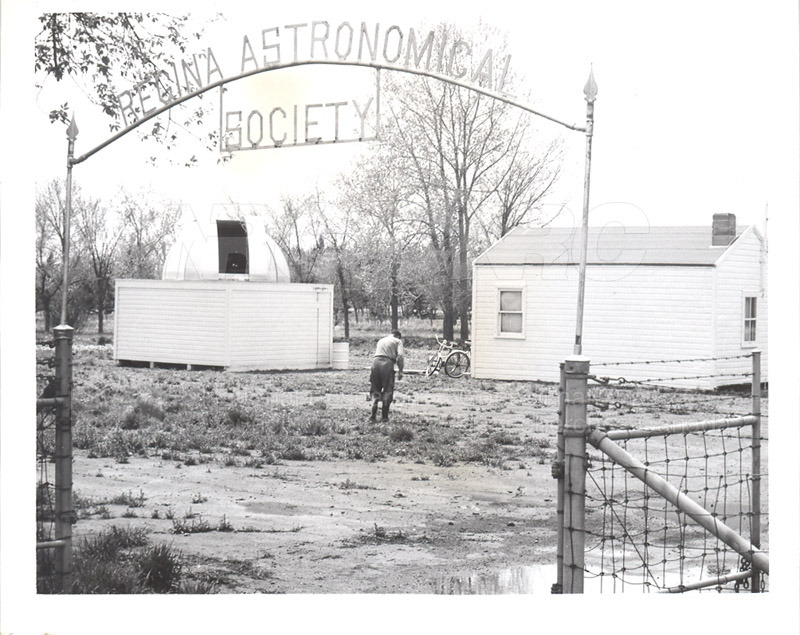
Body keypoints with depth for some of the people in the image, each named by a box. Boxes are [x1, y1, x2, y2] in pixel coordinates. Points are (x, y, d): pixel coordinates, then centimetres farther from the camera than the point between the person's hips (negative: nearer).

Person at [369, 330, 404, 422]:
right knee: (387, 391, 5)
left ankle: (373, 416, 3)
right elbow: (400, 356, -2)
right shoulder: (398, 341, 13)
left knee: (375, 390, 12)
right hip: (388, 363, -4)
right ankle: (384, 417, 5)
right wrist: (400, 371, -1)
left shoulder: (381, 340, 29)